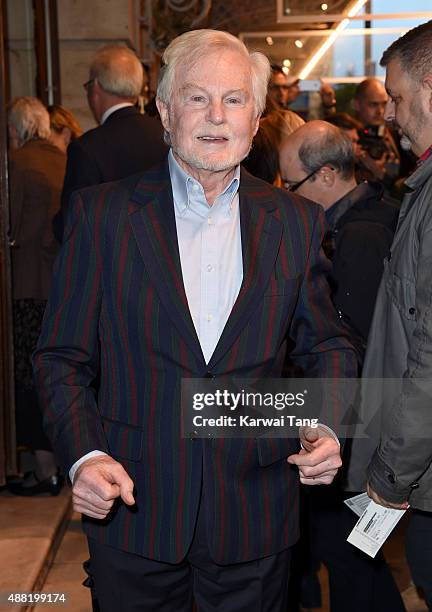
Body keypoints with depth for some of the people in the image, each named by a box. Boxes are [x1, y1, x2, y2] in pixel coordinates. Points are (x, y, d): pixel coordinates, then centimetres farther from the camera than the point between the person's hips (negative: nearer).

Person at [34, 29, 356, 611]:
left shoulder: (297, 222, 2)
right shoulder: (102, 213, -3)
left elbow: (325, 344, 11)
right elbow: (63, 356, -1)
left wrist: (328, 426, -8)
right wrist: (84, 455, -16)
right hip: (133, 510, -1)